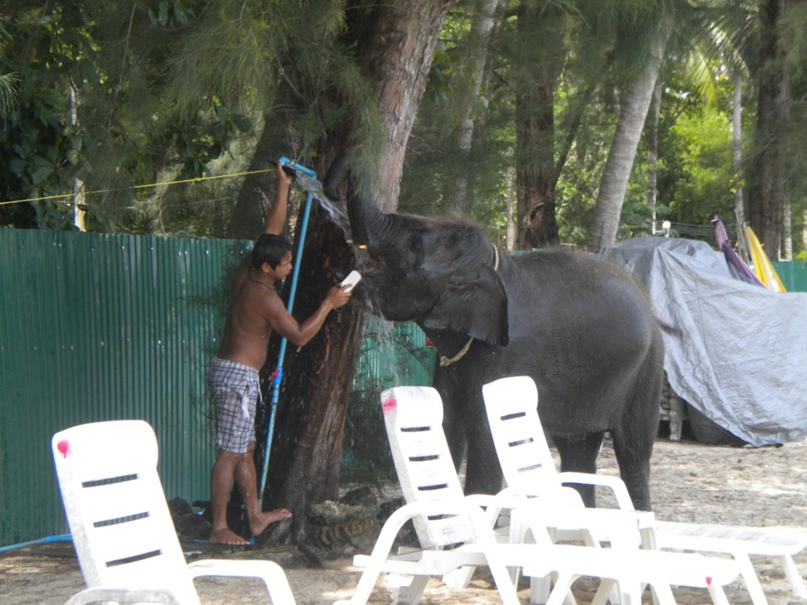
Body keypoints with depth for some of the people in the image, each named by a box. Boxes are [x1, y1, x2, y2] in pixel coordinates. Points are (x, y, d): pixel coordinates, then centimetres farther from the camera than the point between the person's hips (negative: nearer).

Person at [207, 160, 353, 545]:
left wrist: (283, 188, 20)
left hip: (226, 368, 10)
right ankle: (219, 528, -7)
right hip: (238, 376, -10)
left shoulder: (247, 274, 6)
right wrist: (328, 304, -8)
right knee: (230, 453, -8)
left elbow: (271, 230, 17)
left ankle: (255, 516, 24)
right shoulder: (266, 298, -17)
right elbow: (300, 336, -12)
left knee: (245, 449, 15)